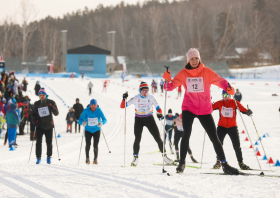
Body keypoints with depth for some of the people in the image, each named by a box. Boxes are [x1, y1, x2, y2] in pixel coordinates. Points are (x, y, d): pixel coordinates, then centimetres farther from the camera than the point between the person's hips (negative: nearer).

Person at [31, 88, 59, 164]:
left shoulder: (51, 102, 0)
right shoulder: (36, 104, 4)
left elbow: (56, 113, 0)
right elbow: (33, 114, 16)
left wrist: (53, 108, -21)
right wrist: (34, 120, -3)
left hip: (49, 125, 0)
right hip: (40, 126, 0)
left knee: (49, 142, 5)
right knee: (38, 141, -12)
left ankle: (49, 157, 21)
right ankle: (38, 157, -5)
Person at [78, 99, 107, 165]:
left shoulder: (99, 111, -16)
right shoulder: (86, 111, -17)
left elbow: (104, 119, -25)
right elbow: (80, 119, -20)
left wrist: (101, 123, -49)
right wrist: (83, 122, -45)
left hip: (96, 130, 0)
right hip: (88, 130, 0)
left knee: (95, 145, -9)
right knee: (88, 144, -12)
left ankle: (95, 159, 7)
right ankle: (87, 158, 9)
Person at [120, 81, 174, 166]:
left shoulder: (151, 97, -7)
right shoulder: (136, 98, -12)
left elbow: (157, 107, 3)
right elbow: (122, 106, -12)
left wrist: (160, 113, -17)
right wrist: (124, 99, -32)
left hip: (149, 119, 1)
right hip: (139, 120, -1)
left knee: (158, 138, -1)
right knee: (137, 139, -12)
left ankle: (164, 156, 11)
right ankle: (135, 158, 2)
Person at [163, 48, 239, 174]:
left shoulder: (206, 72, -3)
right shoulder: (183, 74, 1)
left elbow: (219, 80, -15)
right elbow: (170, 86, -1)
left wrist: (228, 88, -36)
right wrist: (168, 80, -23)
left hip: (205, 110, 0)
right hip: (188, 108, 0)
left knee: (214, 138, 1)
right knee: (186, 134, -18)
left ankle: (224, 165, 10)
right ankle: (181, 164, -5)